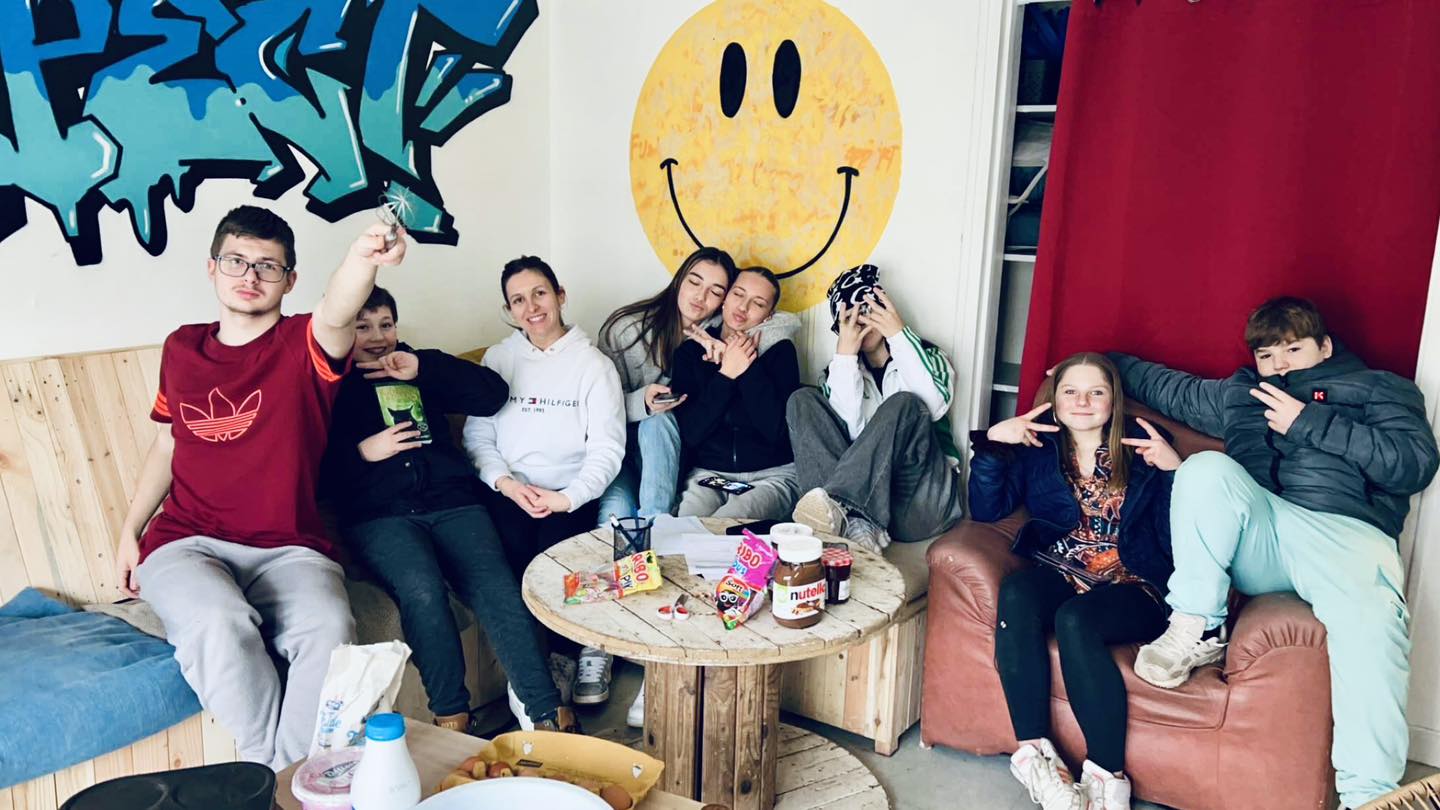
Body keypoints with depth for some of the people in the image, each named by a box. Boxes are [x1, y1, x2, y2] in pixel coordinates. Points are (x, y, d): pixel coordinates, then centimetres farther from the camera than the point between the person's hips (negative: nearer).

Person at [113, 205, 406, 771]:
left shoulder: (303, 345, -2)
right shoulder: (181, 348, 12)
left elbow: (336, 318, -28)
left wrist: (361, 259, -50)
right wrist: (129, 532, 18)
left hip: (287, 549, -2)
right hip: (186, 543, 2)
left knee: (328, 629, -32)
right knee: (220, 625, -32)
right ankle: (273, 774, -12)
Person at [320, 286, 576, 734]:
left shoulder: (419, 368, 25)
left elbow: (493, 394, 11)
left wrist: (424, 368, 3)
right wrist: (362, 452, -8)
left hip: (451, 501, 2)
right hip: (378, 514, -2)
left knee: (498, 589, -23)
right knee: (421, 589, -32)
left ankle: (546, 713, -23)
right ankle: (451, 717, -20)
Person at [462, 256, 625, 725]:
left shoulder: (594, 365, 5)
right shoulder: (497, 359, 14)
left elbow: (607, 448, -3)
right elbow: (477, 434, 6)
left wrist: (567, 498, -17)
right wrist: (506, 483, -12)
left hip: (570, 495, -1)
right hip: (507, 489, 2)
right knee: (512, 550, -27)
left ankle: (562, 663, -12)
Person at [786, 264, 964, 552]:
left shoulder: (927, 356, 12)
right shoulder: (838, 373, 14)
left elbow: (935, 407, -13)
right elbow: (851, 431, -8)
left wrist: (899, 335, -13)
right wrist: (845, 354, -13)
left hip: (923, 499, -1)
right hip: (864, 494, 2)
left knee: (903, 405, -25)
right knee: (803, 400, -13)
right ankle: (856, 525, -36)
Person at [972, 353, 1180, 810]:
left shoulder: (1142, 448, 9)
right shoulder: (1037, 446, 14)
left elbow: (1172, 538, 1)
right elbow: (986, 511, 2)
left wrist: (1175, 470, -12)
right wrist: (992, 443, -8)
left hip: (1131, 587, -2)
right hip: (1058, 574, 2)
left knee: (1074, 619, -34)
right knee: (1015, 594, -32)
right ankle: (1034, 751, -27)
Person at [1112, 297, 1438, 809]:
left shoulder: (1379, 388, 20)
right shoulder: (1240, 394, 32)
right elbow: (1168, 387, 43)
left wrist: (1309, 423, -1)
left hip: (1344, 530, -3)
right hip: (1255, 539, 3)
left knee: (1370, 619, -37)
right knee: (1208, 467, -28)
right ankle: (1196, 630, -23)